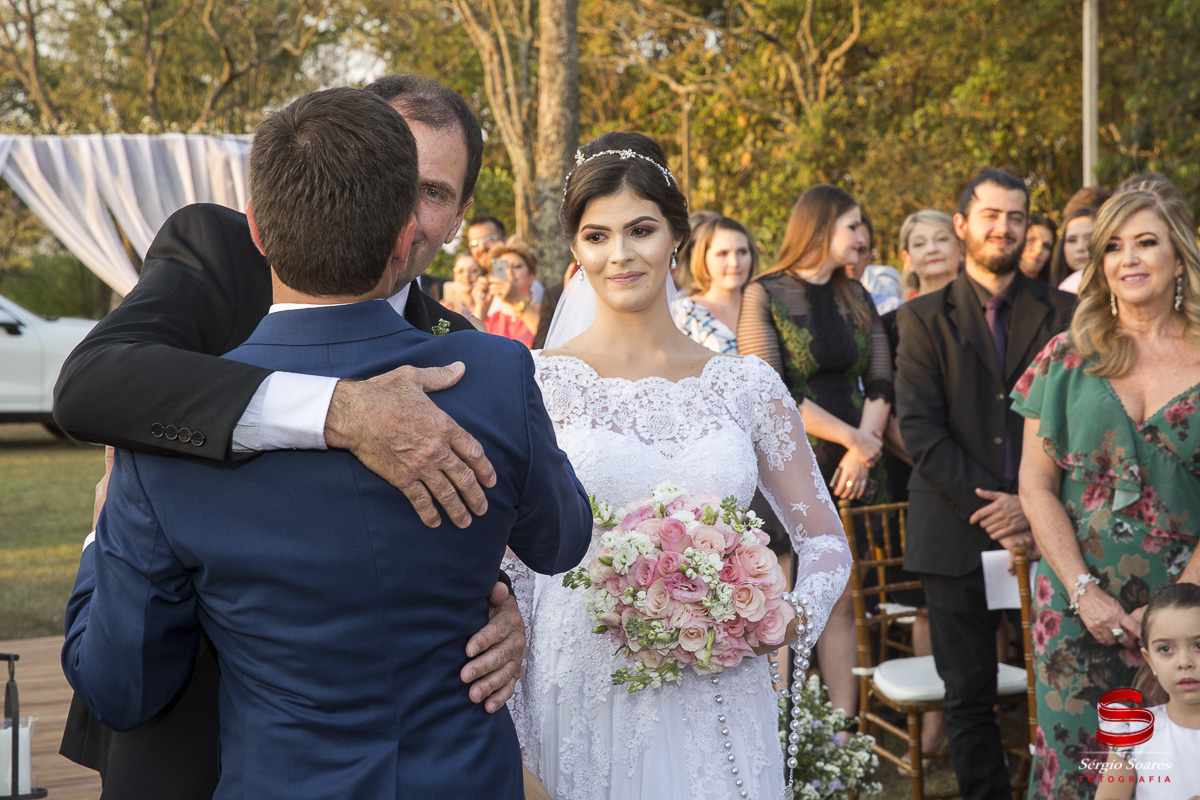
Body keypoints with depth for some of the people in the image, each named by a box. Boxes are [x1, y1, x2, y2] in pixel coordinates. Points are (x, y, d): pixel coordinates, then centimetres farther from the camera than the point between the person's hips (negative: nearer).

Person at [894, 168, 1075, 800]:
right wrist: (987, 506, -12)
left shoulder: (1061, 313, 9)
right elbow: (919, 429, -3)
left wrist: (1032, 503, -11)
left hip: (1045, 528, 1)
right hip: (957, 533, 0)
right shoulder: (924, 318, 6)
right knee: (968, 696, 5)